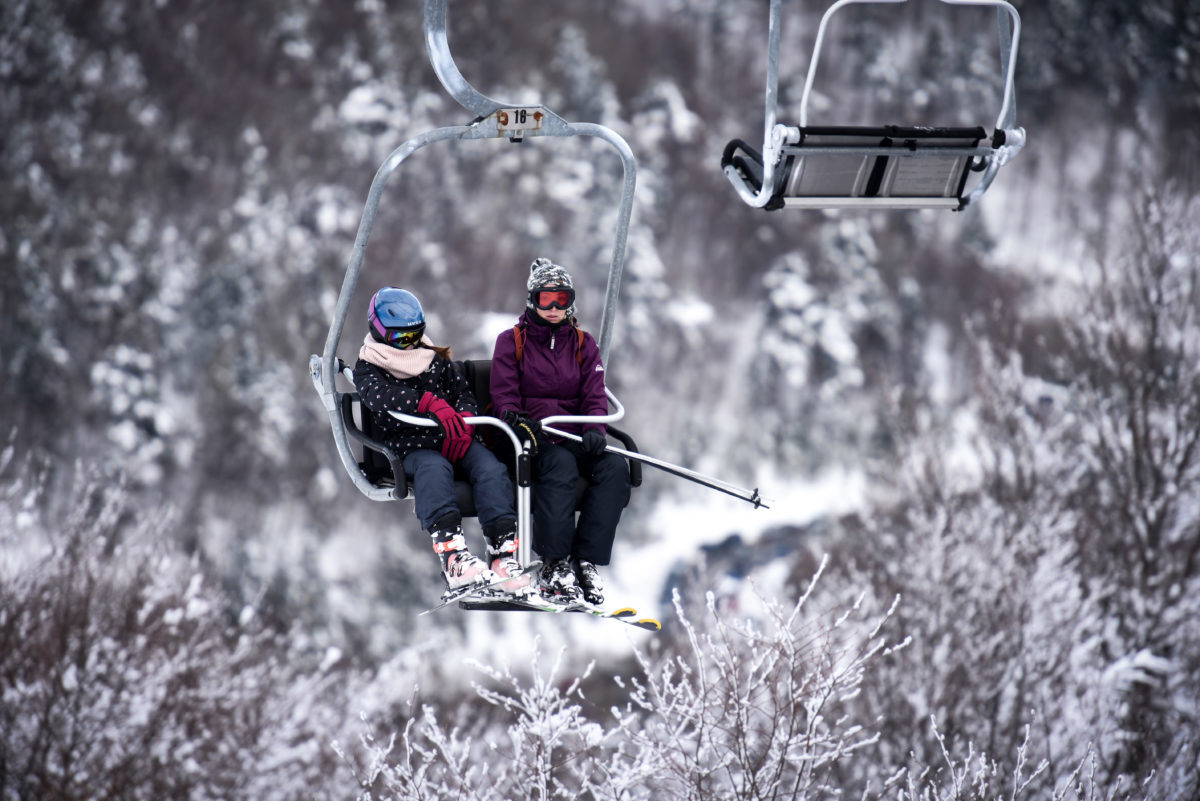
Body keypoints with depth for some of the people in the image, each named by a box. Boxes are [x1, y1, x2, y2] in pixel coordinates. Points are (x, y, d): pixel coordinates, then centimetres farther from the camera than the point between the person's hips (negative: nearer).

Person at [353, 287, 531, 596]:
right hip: (410, 444, -4)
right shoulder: (368, 367, 7)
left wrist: (464, 422, -7)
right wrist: (430, 403, -31)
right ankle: (452, 554, -60)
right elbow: (379, 396, -15)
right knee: (434, 469, -39)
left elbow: (464, 393, 18)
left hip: (455, 439, 4)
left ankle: (504, 552, -39)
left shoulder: (434, 359, 23)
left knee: (491, 468, -27)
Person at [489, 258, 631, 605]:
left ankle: (586, 562, -26)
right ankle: (555, 565, -35)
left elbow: (595, 396, 7)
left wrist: (594, 431, -15)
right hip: (531, 441, -4)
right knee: (561, 465, -37)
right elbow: (504, 397, -1)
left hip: (574, 437, 4)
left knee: (615, 466, -26)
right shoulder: (512, 341, 7)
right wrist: (522, 426, -23)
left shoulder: (583, 344, 16)